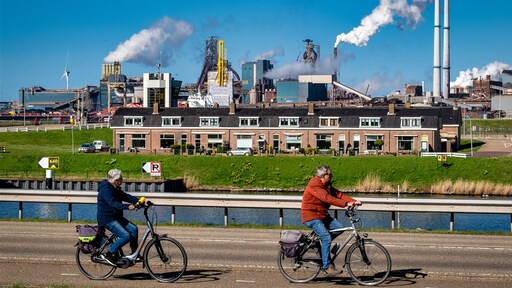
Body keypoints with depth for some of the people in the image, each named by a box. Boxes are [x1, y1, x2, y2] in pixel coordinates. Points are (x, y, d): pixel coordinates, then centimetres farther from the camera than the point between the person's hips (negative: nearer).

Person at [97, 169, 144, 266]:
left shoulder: (115, 189, 13)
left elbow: (127, 197, 7)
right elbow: (113, 203, -31)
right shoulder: (105, 189, -17)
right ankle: (108, 254, -12)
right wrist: (127, 207, -42)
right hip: (107, 219, -10)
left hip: (116, 217, 10)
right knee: (126, 236, -20)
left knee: (133, 229, -2)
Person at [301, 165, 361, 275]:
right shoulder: (314, 186, -20)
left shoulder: (327, 185, 10)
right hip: (311, 217, -9)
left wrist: (354, 201, -14)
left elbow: (338, 194, 1)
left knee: (339, 227, -5)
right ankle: (327, 266, -14)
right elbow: (327, 198, -31)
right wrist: (346, 203, -36)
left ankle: (321, 242, 14)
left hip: (322, 215, 9)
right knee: (326, 237, -20)